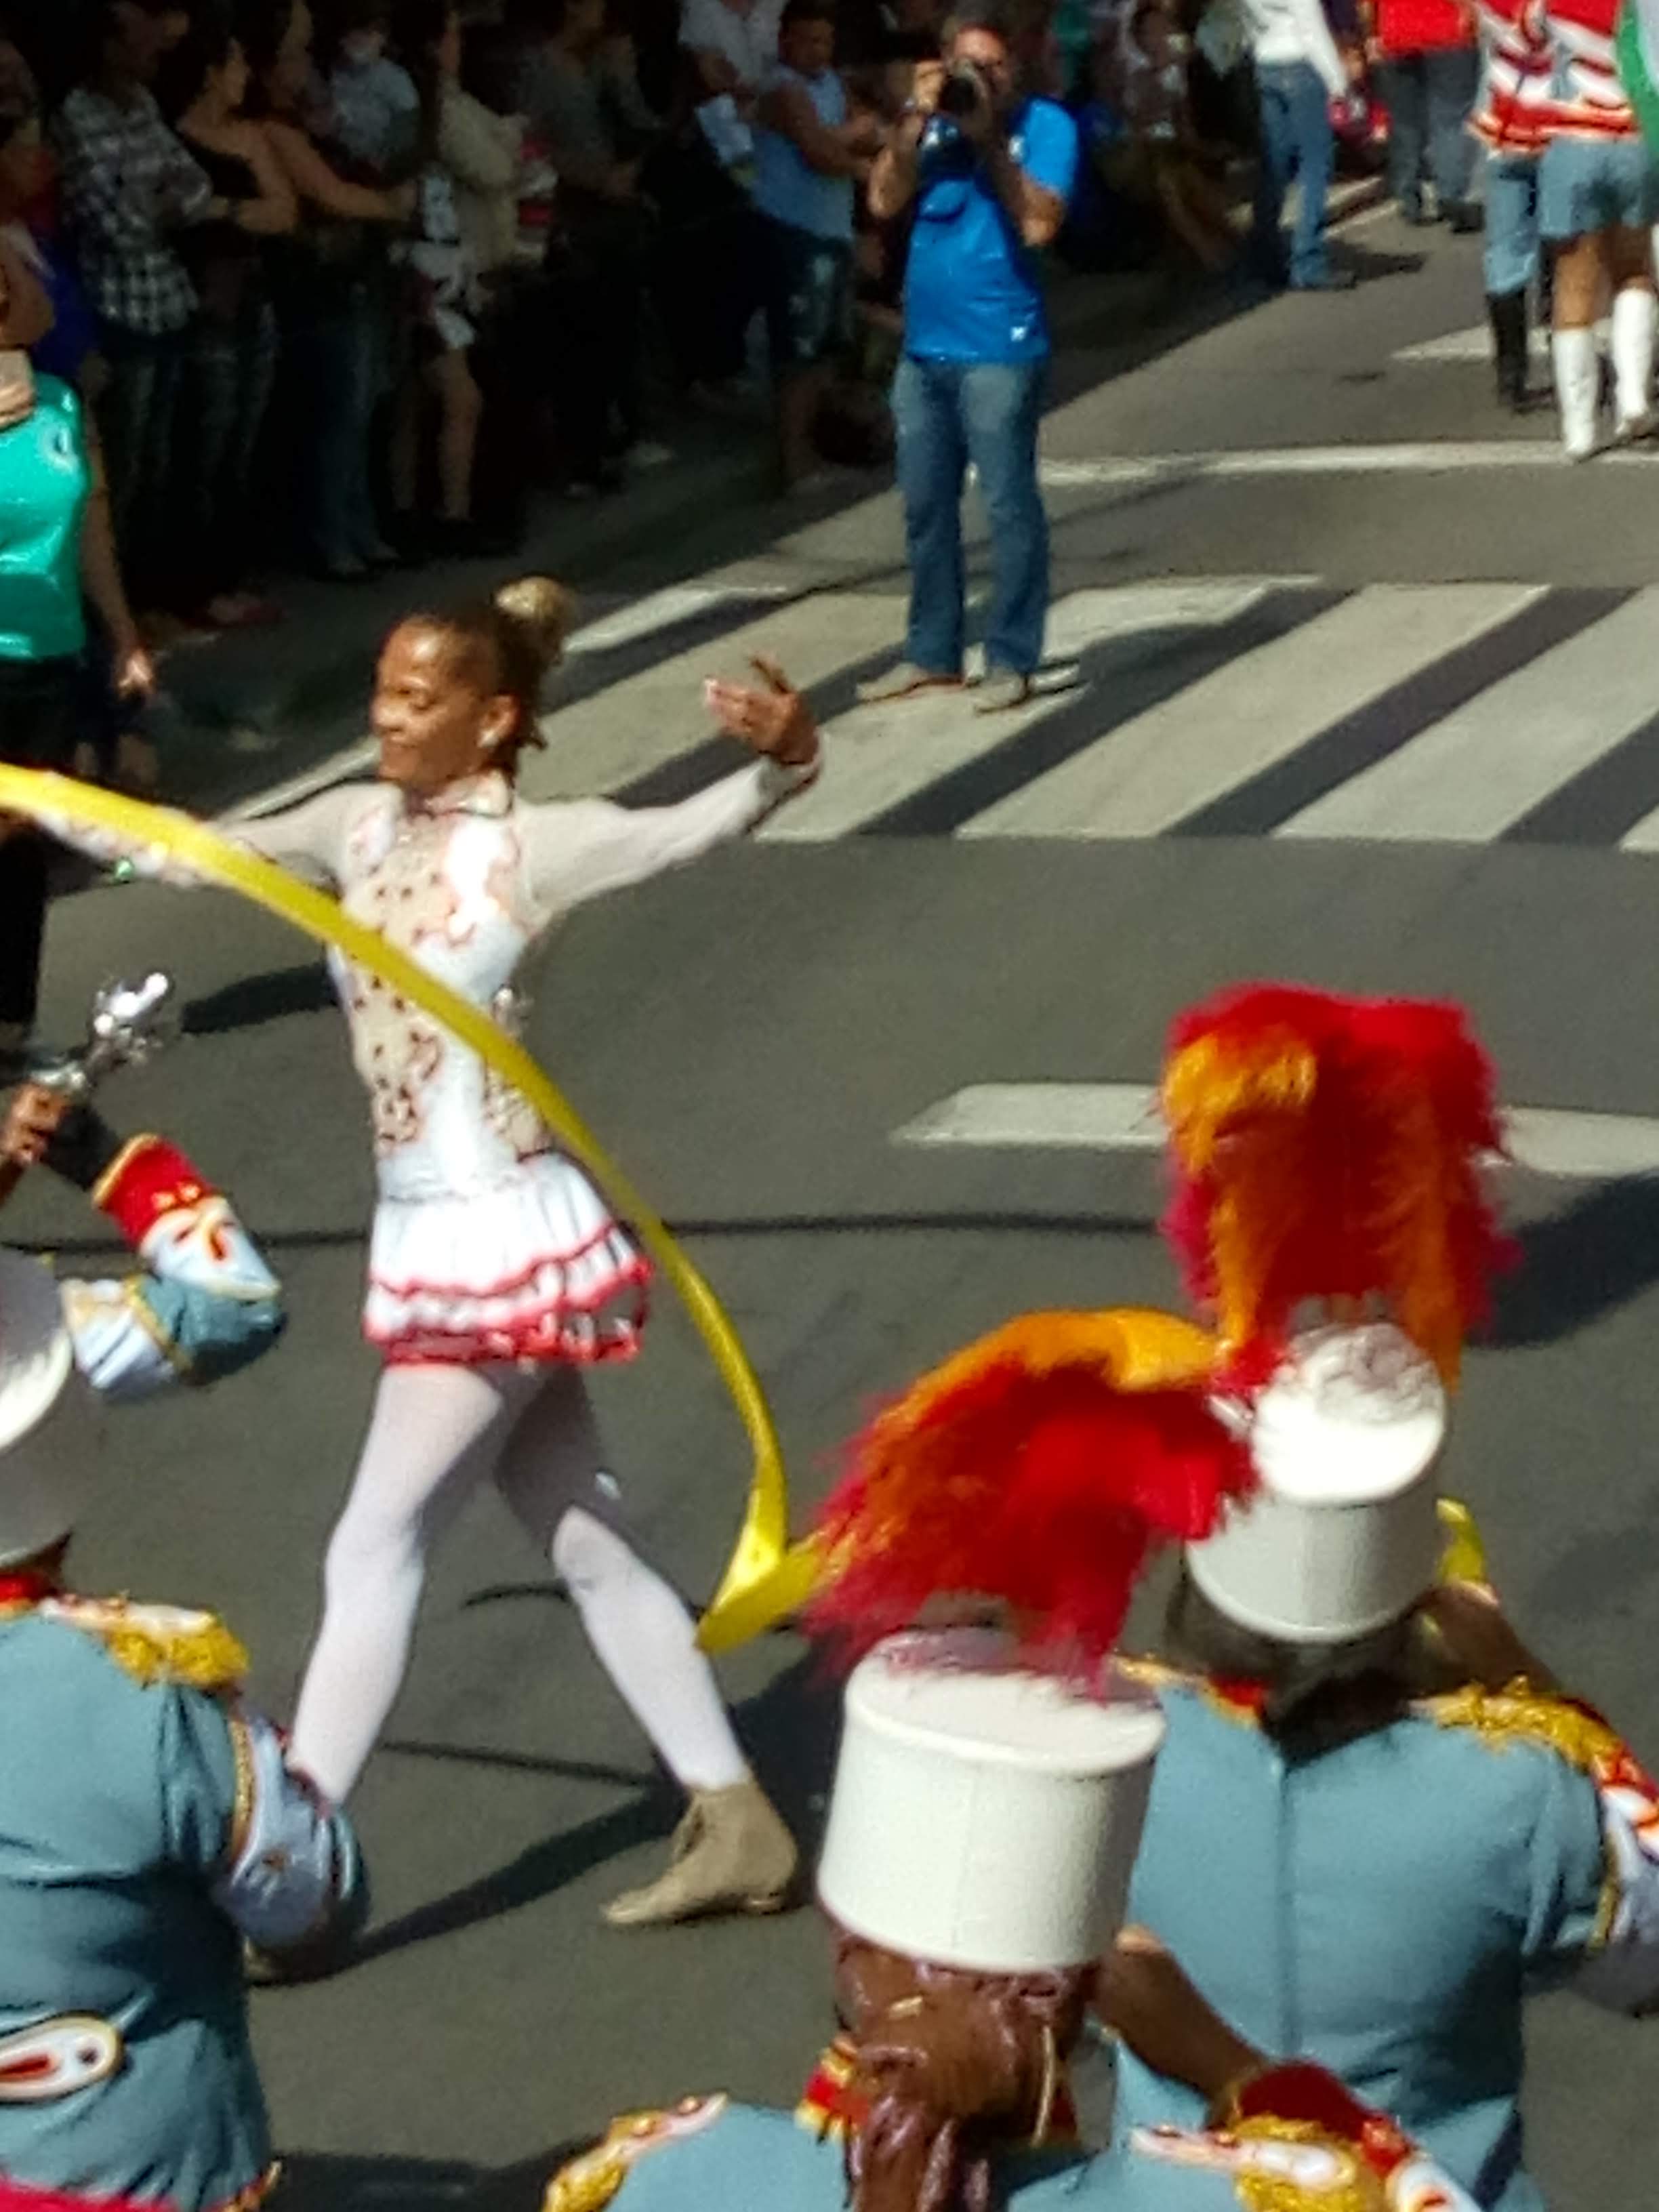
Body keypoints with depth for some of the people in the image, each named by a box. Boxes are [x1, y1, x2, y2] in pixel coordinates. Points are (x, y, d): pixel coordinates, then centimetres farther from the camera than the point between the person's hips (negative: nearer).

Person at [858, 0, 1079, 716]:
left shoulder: (1045, 125, -7)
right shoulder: (933, 119, 6)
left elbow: (1039, 225, -19)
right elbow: (884, 201, -4)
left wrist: (989, 138, -20)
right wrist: (918, 120, -13)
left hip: (1000, 351, -6)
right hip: (923, 347, 6)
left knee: (1009, 505, -4)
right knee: (925, 506, 12)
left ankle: (1011, 659, 3)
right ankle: (931, 651, 23)